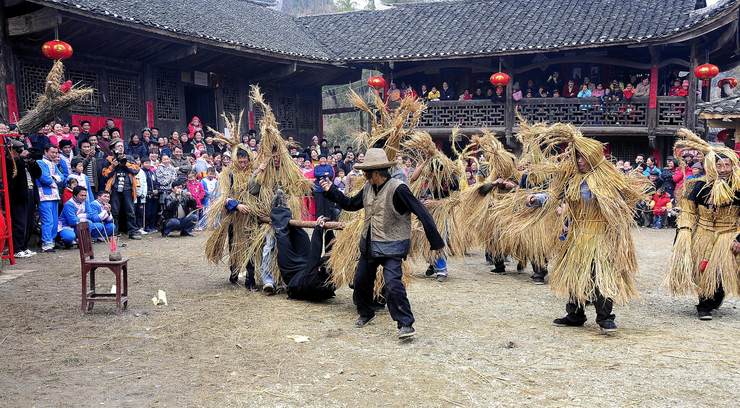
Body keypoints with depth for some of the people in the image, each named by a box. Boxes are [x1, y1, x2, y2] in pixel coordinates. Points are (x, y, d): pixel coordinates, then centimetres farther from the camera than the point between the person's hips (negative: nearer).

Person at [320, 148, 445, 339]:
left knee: (393, 284, -19)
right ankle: (365, 313, 40)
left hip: (391, 246, -8)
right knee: (361, 280, 16)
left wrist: (435, 242, -20)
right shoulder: (368, 188, 2)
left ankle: (406, 324, -9)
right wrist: (331, 191, 8)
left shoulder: (397, 189, -21)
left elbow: (422, 213, -20)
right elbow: (351, 204, 17)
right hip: (369, 244, 8)